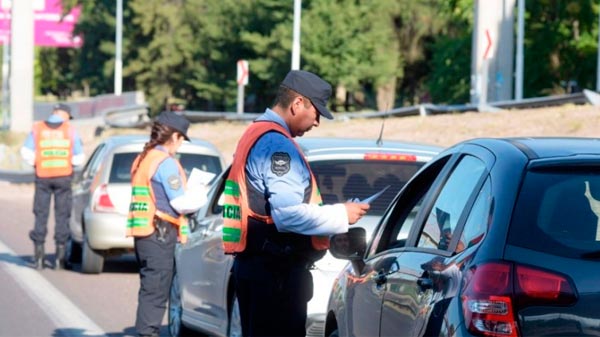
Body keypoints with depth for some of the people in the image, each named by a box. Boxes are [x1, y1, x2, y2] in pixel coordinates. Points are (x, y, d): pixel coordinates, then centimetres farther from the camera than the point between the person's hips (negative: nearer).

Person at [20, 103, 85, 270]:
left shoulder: (37, 129, 0)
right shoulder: (70, 130, -1)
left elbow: (26, 152, -6)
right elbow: (79, 157, -1)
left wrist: (35, 163, 9)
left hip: (42, 177, 1)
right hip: (64, 177, -1)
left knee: (41, 215, 7)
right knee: (62, 216, 6)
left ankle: (38, 257, 5)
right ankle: (59, 258, 4)